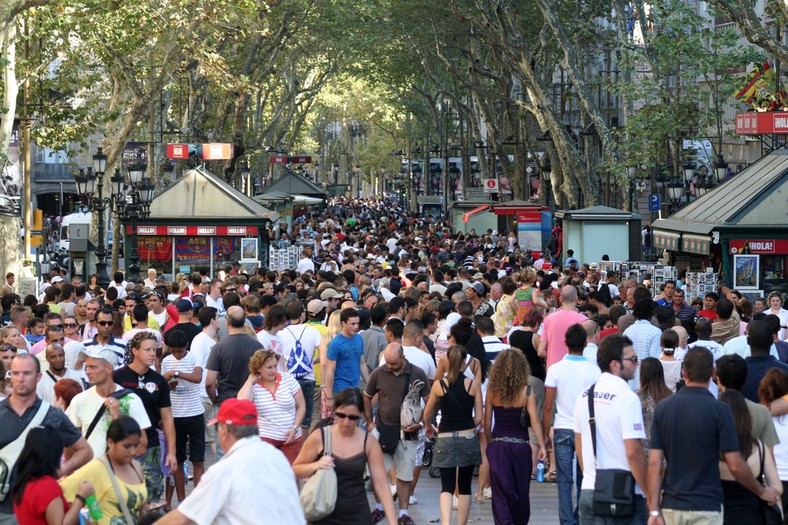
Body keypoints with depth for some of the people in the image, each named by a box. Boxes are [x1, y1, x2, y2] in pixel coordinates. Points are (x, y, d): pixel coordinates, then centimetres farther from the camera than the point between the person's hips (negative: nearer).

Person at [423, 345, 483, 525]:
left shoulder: (438, 385, -4)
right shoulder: (474, 385, -4)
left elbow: (427, 413, 9)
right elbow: (479, 417, -2)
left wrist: (430, 428, 30)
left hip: (445, 440, -1)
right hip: (468, 439, 1)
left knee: (447, 487, 1)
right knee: (464, 487, 13)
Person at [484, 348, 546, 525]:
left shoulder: (492, 390, -2)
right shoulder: (526, 391, -6)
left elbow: (487, 422, 2)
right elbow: (534, 420, -11)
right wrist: (541, 446, -7)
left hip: (497, 445, 0)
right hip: (520, 445, 0)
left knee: (500, 492, 1)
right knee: (521, 491, 16)